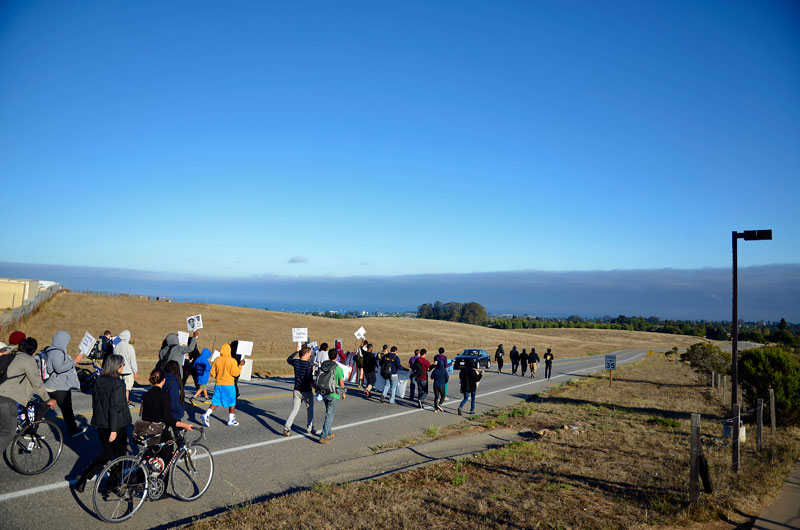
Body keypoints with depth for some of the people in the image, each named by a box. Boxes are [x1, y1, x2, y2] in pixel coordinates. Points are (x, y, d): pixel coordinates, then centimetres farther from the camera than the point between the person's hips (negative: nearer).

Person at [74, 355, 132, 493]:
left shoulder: (98, 381, 2)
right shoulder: (118, 384, -21)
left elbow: (95, 402, 11)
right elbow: (115, 408, -23)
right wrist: (113, 430, -19)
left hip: (101, 424, 7)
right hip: (117, 425, -7)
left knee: (107, 452, 21)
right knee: (119, 453, 13)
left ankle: (83, 478, 14)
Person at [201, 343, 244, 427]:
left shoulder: (217, 360, 2)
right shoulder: (232, 360, -12)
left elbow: (212, 373, 6)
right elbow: (235, 373, -12)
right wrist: (240, 366, 0)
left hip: (218, 384, 4)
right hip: (228, 385, -4)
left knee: (216, 401, 12)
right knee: (232, 403, 11)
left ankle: (207, 414, -8)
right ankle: (231, 420, 17)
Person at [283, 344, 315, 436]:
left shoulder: (295, 362, -5)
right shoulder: (310, 366, -20)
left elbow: (288, 359, 19)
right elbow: (311, 382, -21)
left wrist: (296, 351, 21)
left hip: (297, 391, 4)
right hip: (307, 392, -4)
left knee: (294, 410, 10)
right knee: (309, 409, 18)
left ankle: (286, 428, -3)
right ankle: (309, 428, 26)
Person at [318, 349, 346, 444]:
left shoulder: (322, 366, 0)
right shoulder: (338, 368, -15)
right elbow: (341, 383, -8)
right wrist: (343, 393, 8)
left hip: (324, 392, 6)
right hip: (333, 394, -6)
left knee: (329, 413, 22)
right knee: (329, 415, 1)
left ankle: (328, 433, 30)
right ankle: (323, 437, 0)